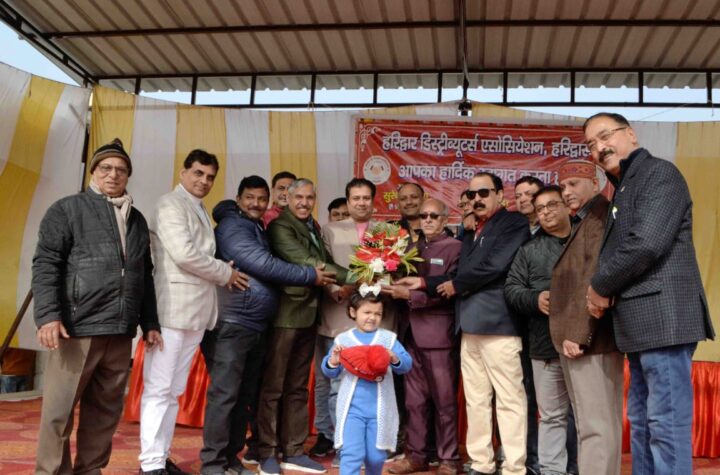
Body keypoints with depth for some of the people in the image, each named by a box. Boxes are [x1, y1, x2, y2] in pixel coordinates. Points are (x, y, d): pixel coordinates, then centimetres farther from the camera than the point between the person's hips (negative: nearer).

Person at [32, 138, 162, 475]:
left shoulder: (137, 220, 18)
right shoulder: (67, 210, 4)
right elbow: (46, 265, -4)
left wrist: (149, 323, 15)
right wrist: (48, 315, -15)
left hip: (120, 332, 5)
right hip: (77, 326, -4)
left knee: (106, 410, 9)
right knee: (59, 410, 1)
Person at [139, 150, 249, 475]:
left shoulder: (200, 212, 21)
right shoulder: (170, 204, -5)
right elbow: (184, 253, -17)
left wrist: (223, 272, 2)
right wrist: (226, 273, -6)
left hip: (196, 311, 9)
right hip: (173, 308, -8)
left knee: (175, 391, 13)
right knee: (159, 388, -4)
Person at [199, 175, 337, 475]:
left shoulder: (257, 230, 21)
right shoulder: (232, 227, -9)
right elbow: (264, 266, -18)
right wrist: (311, 276, -12)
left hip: (255, 325, 9)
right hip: (231, 324, -9)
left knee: (246, 395, 11)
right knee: (224, 394, -6)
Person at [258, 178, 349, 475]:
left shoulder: (313, 227, 15)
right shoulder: (280, 226, -10)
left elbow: (323, 262, 14)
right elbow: (305, 262, -20)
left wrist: (334, 286, -6)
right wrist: (350, 277, -23)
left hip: (308, 314, 8)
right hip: (285, 313, -8)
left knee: (298, 387, 13)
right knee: (273, 386, 2)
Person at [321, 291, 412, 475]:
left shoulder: (389, 338, 3)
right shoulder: (343, 339, 3)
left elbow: (407, 365, -4)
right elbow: (330, 373, 4)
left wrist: (395, 359, -24)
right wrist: (332, 362, -18)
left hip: (380, 409, 1)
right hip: (352, 408, -1)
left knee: (376, 456, 12)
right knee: (351, 454, -8)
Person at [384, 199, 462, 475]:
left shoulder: (454, 247, -3)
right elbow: (404, 282, 13)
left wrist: (410, 294, -18)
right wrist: (394, 288, -8)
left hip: (439, 333, -5)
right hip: (412, 332, 6)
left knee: (444, 400, 3)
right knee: (415, 400, 11)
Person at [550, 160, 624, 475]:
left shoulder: (601, 215, -9)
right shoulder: (584, 221, 21)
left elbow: (596, 281, -19)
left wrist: (578, 333, -21)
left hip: (590, 339, -10)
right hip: (581, 338, 10)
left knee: (596, 426, -8)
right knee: (595, 423, 15)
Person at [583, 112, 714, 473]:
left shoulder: (659, 173, -6)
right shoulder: (624, 189, 22)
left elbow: (647, 244, -20)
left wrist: (599, 287, -7)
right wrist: (604, 291, 2)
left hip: (662, 316, -10)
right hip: (641, 322, 10)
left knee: (666, 423, -7)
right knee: (641, 422, 15)